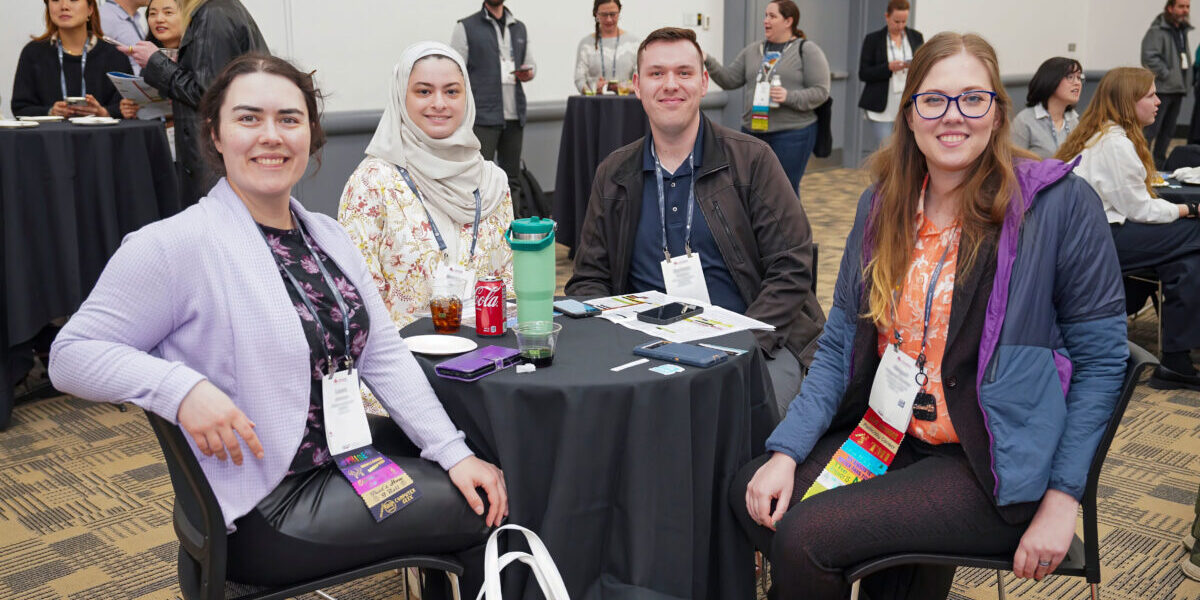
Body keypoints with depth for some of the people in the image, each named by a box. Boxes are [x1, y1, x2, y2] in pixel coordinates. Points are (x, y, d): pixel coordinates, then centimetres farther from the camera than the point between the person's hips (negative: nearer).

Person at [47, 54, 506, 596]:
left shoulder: (326, 236, 7)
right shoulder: (174, 246, -16)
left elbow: (385, 355, 3)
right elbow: (71, 355, -13)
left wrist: (453, 451, -6)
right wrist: (182, 389, -30)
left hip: (348, 450, 7)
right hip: (266, 510, -7)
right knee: (477, 512, -7)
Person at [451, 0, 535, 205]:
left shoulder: (520, 28, 18)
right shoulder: (466, 27, 3)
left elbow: (531, 64, 25)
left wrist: (528, 73, -1)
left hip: (514, 117, 5)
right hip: (482, 117, -5)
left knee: (512, 180, 7)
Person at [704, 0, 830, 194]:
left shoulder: (807, 51, -2)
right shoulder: (752, 51, 13)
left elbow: (820, 92, -8)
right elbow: (729, 79, 9)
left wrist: (789, 97, -22)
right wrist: (709, 61, -6)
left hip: (792, 134, -5)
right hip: (752, 132, 5)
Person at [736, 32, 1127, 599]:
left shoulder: (1060, 203, -10)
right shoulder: (881, 206, 5)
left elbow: (1100, 359, -6)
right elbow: (839, 345, 6)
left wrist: (1062, 499, -12)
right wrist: (786, 451, -6)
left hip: (992, 466, -5)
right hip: (883, 436, 6)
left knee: (807, 537, -22)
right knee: (752, 495, -15)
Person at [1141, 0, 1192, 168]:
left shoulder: (1183, 30, 15)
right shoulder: (1157, 30, -12)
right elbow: (1149, 57, -20)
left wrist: (1185, 75, 12)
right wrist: (1166, 74, -17)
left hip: (1177, 89, 9)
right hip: (1161, 89, -9)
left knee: (1168, 131, 13)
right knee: (1150, 130, -11)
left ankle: (1159, 165, 21)